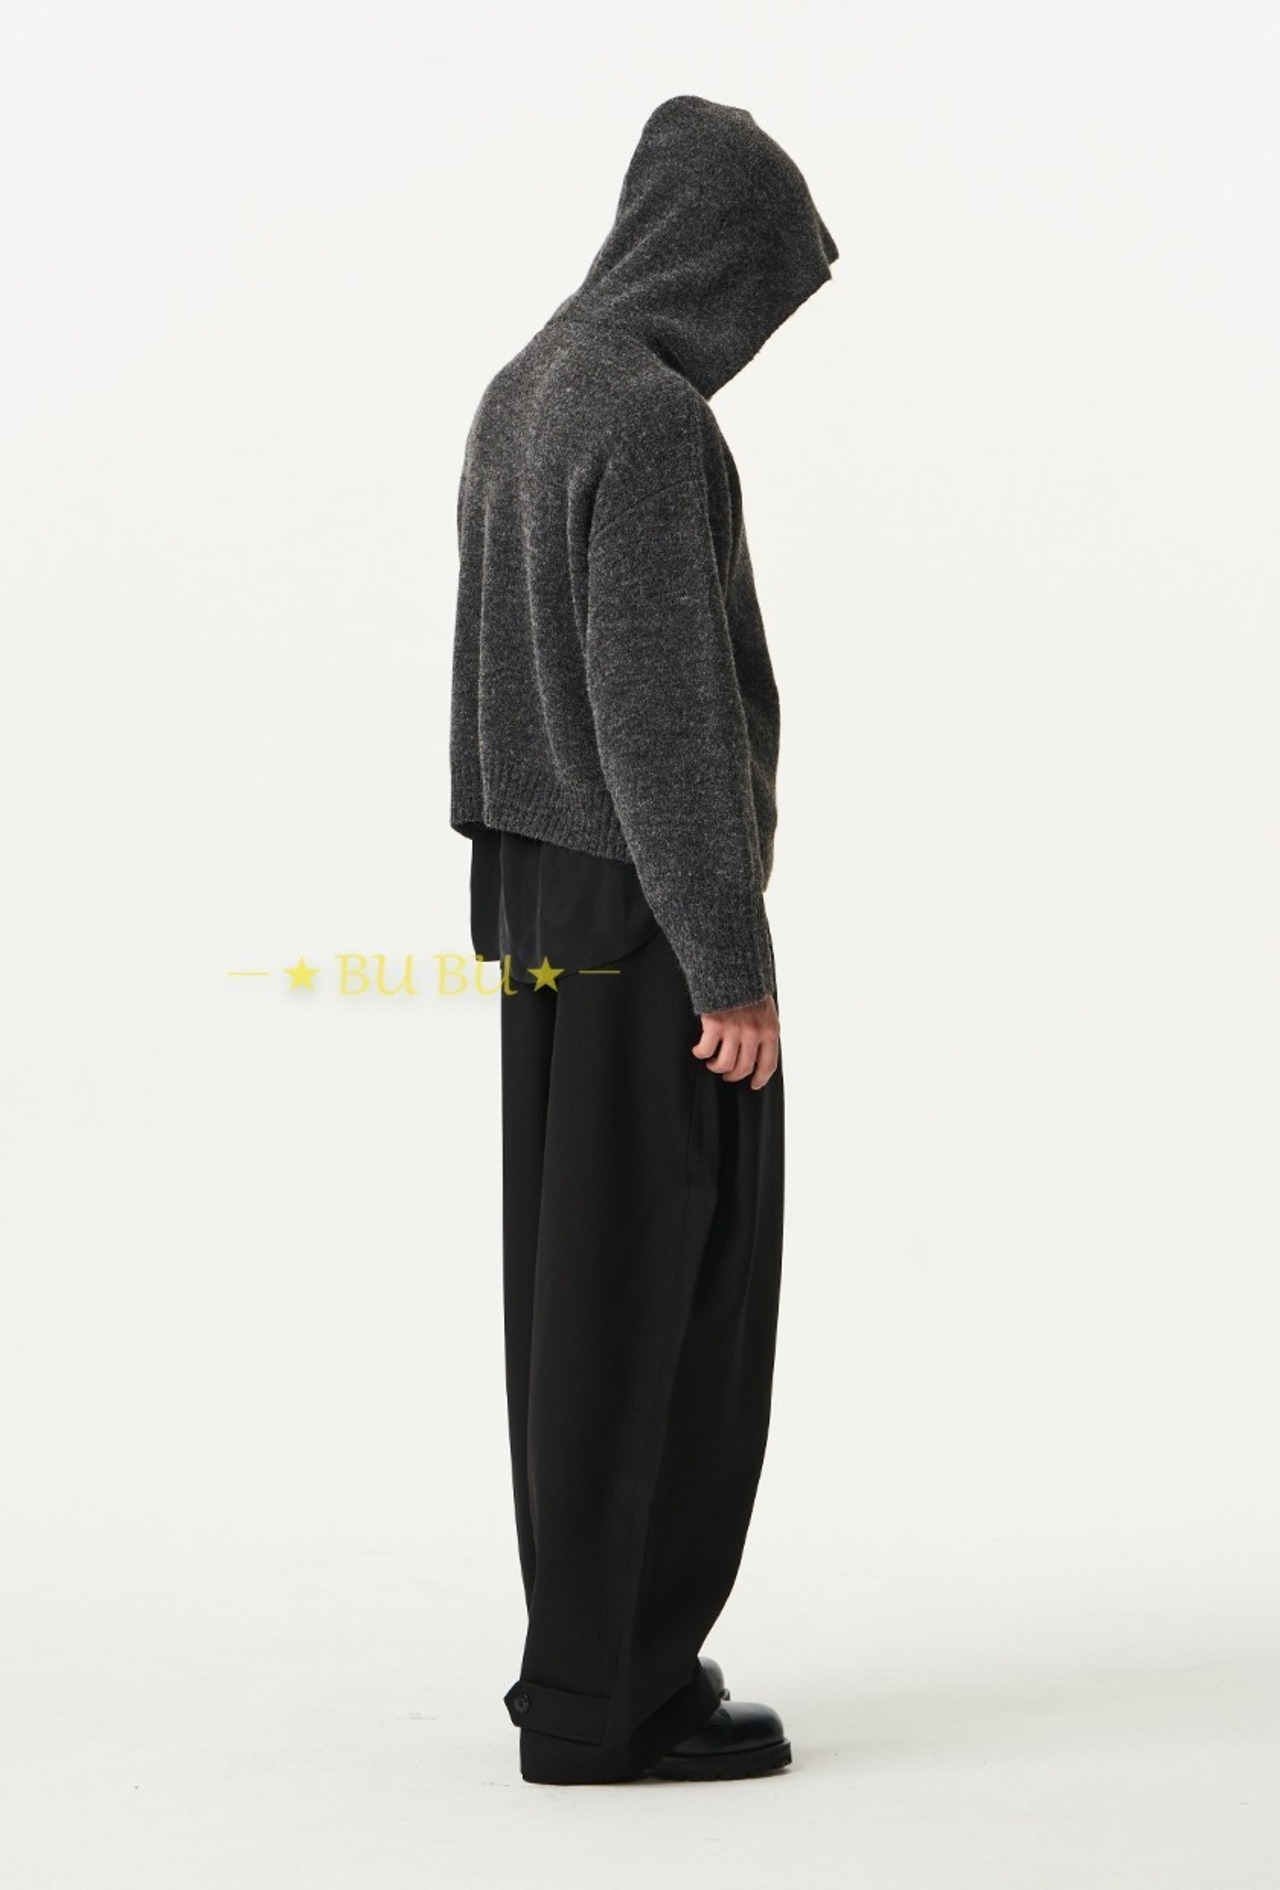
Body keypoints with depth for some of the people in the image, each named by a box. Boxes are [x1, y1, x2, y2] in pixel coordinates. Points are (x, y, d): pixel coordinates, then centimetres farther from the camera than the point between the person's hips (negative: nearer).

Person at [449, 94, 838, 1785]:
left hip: (557, 901, 10)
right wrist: (735, 965, -20)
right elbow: (665, 711, -23)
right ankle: (609, 1694, 5)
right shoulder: (653, 421, -19)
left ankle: (592, 1651, 21)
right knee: (667, 1299, -2)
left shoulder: (523, 398, 13)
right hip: (654, 912, -10)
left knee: (584, 1282, 13)